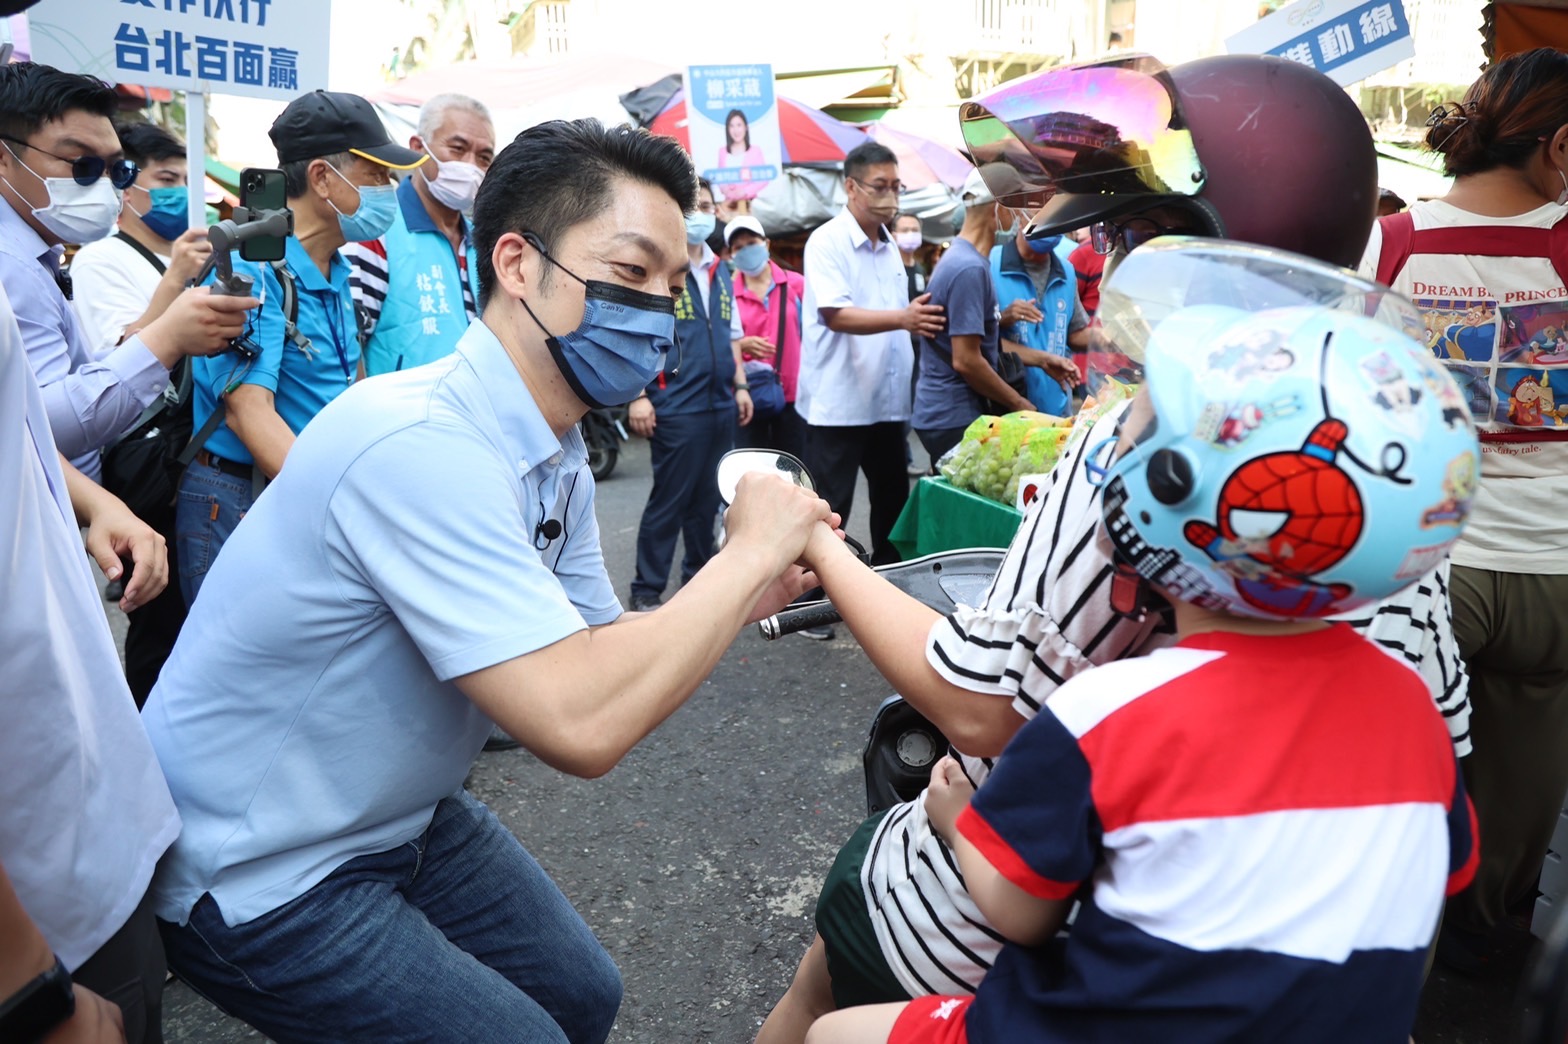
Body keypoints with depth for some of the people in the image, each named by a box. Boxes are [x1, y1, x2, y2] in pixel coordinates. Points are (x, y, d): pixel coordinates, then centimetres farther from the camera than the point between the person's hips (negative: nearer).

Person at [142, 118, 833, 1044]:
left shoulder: (556, 455, -3)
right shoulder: (419, 445, -32)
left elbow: (603, 656, 2)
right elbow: (581, 724, -37)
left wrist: (746, 593, -14)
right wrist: (750, 549, -26)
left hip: (406, 821, 8)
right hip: (260, 879, -8)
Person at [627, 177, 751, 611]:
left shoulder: (722, 272, 16)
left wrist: (741, 385, 16)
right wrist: (638, 396, -16)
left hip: (721, 404, 6)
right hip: (676, 407, -6)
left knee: (708, 499, 13)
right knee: (668, 500, -2)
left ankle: (699, 578, 25)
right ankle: (646, 590, 8)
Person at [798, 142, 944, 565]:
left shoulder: (889, 246, 13)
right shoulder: (826, 241, -10)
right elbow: (836, 315, -23)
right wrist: (902, 317, -35)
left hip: (888, 401, 8)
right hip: (838, 403, -7)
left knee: (893, 503, 15)